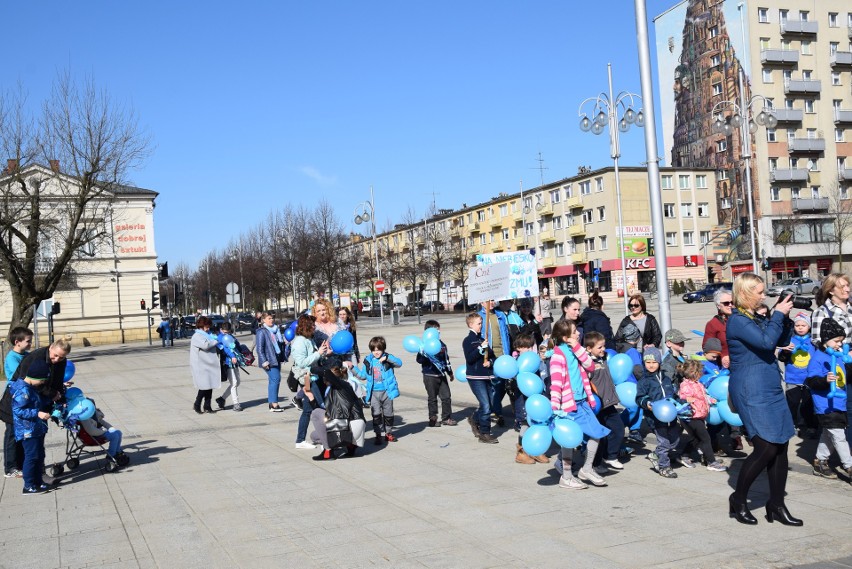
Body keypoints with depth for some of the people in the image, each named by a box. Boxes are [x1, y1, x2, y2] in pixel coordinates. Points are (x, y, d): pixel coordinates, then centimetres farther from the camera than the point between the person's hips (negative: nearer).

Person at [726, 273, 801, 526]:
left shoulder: (756, 318, 15)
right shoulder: (738, 321, -12)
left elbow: (782, 340, 20)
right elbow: (766, 341, -24)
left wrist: (784, 316, 5)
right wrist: (778, 314, -14)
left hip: (771, 389, 9)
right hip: (752, 393, -9)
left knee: (781, 446, 6)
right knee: (766, 449, -10)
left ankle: (776, 506, 16)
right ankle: (738, 500, 9)